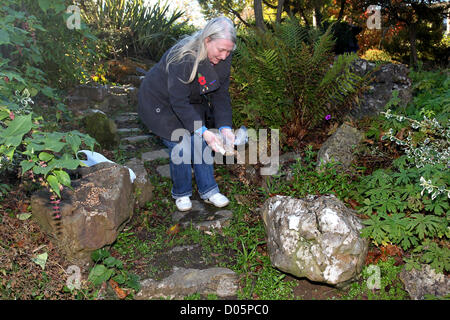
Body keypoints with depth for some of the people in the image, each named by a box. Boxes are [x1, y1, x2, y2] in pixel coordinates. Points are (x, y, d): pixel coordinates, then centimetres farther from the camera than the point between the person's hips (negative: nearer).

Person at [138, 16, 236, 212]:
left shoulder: (223, 59, -14)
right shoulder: (184, 58, -36)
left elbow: (221, 95, -11)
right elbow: (179, 102, -37)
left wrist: (225, 127, -23)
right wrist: (203, 131, -43)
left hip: (191, 102, 7)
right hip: (160, 102, -6)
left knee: (201, 143, 0)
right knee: (181, 147, -11)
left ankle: (208, 191, 14)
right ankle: (181, 194, 11)